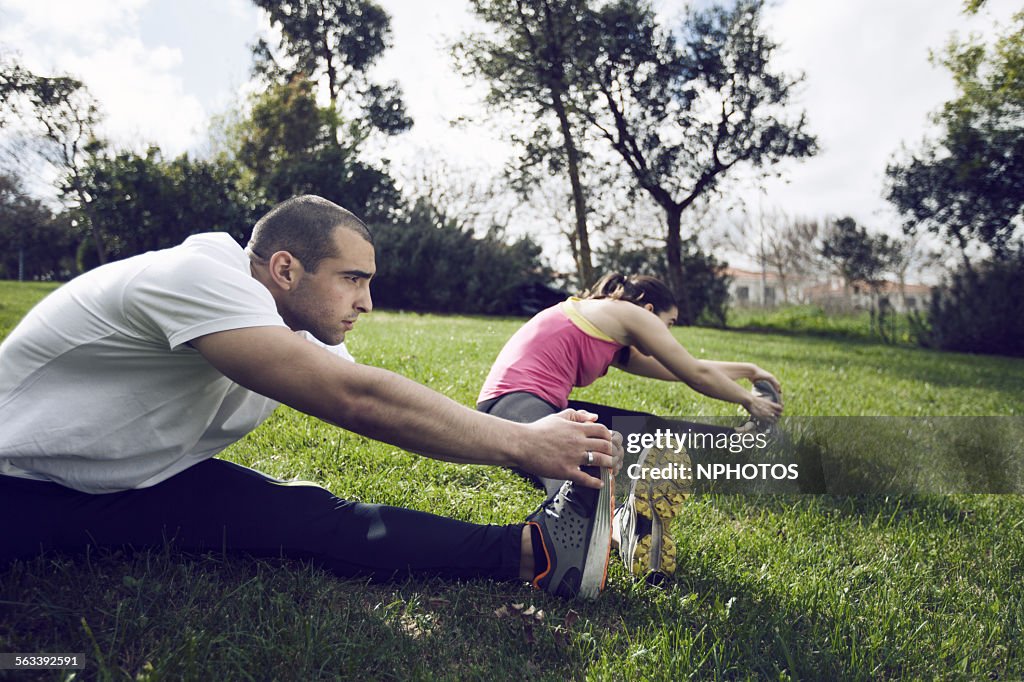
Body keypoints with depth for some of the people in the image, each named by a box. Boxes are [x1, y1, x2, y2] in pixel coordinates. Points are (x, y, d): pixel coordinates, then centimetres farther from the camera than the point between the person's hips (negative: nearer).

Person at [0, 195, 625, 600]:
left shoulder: (305, 336, 0)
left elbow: (409, 407, -2)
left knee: (315, 518, -18)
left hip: (138, 481, 7)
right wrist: (521, 443, -29)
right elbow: (356, 399, -34)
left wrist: (549, 438, -11)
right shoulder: (199, 276, -27)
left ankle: (534, 549, -23)